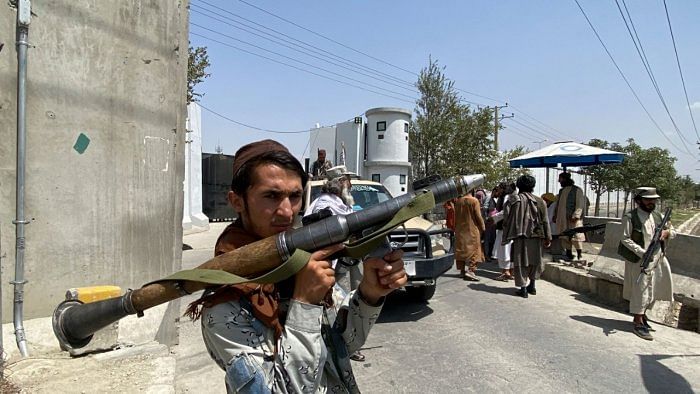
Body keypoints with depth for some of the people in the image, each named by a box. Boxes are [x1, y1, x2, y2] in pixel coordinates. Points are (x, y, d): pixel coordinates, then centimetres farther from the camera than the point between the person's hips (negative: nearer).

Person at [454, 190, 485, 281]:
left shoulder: (458, 201, 2)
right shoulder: (474, 201, -12)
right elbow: (478, 216, -9)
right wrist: (482, 228, 2)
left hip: (460, 231, 5)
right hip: (472, 230, -5)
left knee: (461, 249, 11)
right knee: (474, 250, 0)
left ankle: (462, 270, 16)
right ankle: (470, 270, -10)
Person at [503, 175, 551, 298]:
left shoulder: (512, 201, -2)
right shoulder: (539, 201, 1)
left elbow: (506, 220, -4)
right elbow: (545, 221, 2)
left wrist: (506, 237, 2)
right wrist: (548, 238, 7)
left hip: (519, 237, -2)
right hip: (535, 237, 2)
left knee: (520, 262, 5)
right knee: (534, 261, 18)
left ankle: (523, 289, 5)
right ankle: (532, 286, 27)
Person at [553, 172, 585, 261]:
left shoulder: (577, 190, -3)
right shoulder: (561, 191, 17)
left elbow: (580, 205, -11)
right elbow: (558, 204, 21)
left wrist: (575, 215, -21)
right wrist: (555, 216, 14)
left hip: (573, 218, -7)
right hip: (562, 219, 7)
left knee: (576, 237, -7)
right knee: (565, 237, 7)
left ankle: (579, 256, 0)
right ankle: (568, 255, 14)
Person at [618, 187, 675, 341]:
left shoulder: (657, 216, 11)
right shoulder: (630, 217, -10)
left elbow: (673, 231, 20)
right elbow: (625, 239, -14)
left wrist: (667, 232, -5)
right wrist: (642, 252, -24)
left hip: (657, 259, 7)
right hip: (639, 260, -7)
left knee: (651, 290, 15)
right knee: (640, 290, -1)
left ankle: (642, 315, 35)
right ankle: (638, 323, 10)